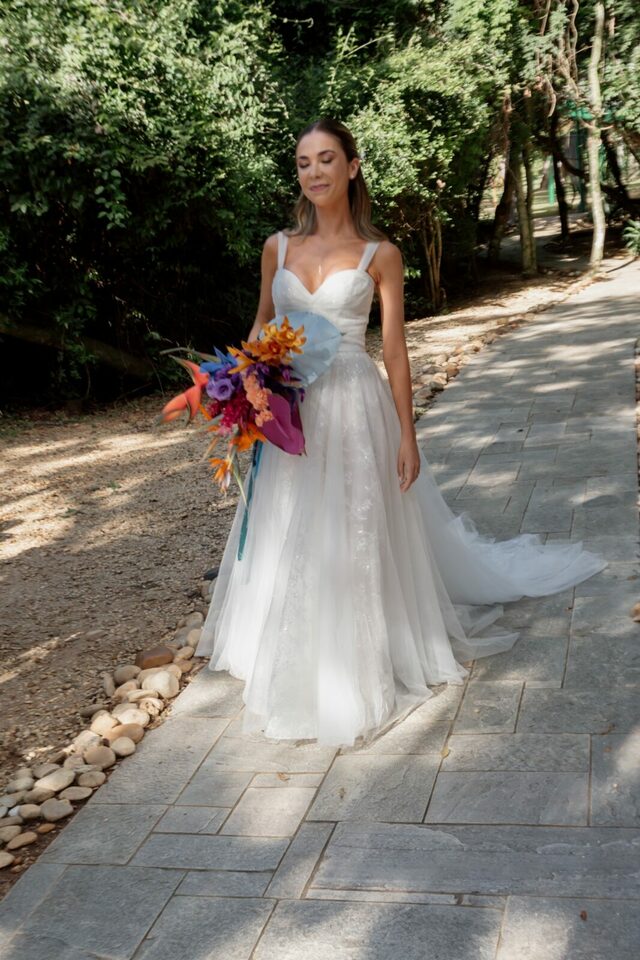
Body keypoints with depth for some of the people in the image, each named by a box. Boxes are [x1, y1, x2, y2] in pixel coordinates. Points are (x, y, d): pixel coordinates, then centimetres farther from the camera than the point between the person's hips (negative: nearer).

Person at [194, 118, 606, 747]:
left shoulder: (380, 255, -2)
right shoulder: (279, 247, 7)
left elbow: (395, 351, -2)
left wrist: (407, 436, -6)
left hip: (354, 408, -3)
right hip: (289, 412, 4)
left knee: (355, 540, 2)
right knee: (290, 542, 11)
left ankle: (359, 672, 22)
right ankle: (299, 669, 31)